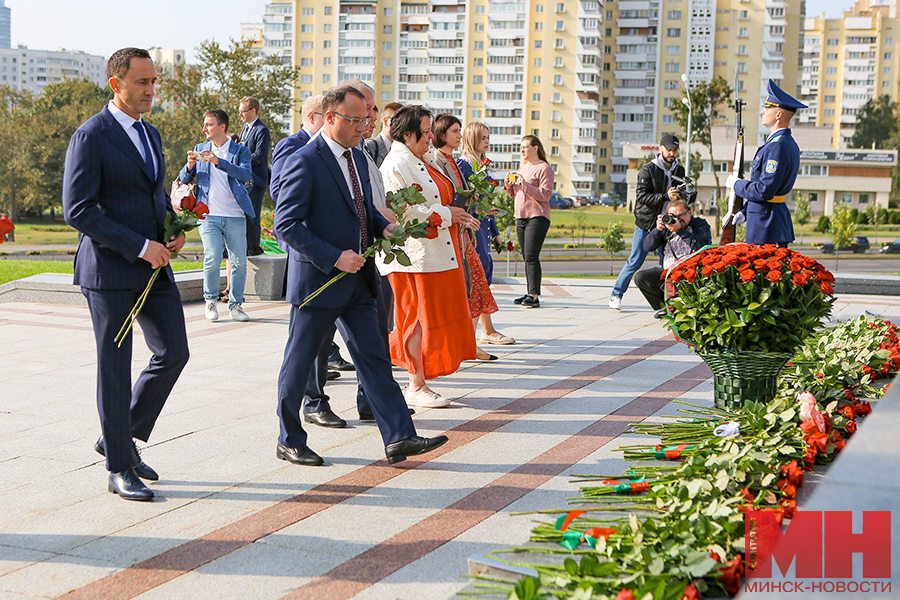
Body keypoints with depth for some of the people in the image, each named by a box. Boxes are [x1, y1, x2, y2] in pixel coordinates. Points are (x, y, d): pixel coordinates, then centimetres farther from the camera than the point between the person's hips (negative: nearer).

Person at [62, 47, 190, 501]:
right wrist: (140, 246, -19)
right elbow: (77, 209, -17)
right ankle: (119, 468, 13)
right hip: (109, 269, -7)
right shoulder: (90, 137, -11)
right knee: (114, 368, 1)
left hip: (153, 266, 7)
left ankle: (123, 437, 24)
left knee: (174, 352, 6)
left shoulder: (150, 135, 14)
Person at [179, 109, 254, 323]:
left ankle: (236, 304, 13)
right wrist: (190, 166, -9)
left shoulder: (240, 151, 5)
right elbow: (184, 179, 14)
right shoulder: (200, 149, 15)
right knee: (212, 257, -14)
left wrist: (218, 161, -25)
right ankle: (210, 301, 5)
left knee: (239, 261, -1)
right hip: (209, 215, 1)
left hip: (235, 216, -1)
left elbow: (245, 174, -14)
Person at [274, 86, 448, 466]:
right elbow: (286, 225, -18)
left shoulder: (357, 157, 12)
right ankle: (289, 442, 19)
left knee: (373, 358, 5)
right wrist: (334, 257, -22)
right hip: (317, 281, -8)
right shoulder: (304, 163, -15)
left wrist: (383, 227, 5)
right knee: (298, 363, 5)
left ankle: (399, 438, 5)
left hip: (357, 278, 8)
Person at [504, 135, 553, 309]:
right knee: (526, 257, 8)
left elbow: (545, 194, -14)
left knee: (531, 257, -14)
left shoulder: (544, 168, -5)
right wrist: (510, 188, 5)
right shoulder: (522, 168, 20)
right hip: (521, 217, 8)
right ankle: (531, 293, 12)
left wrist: (526, 186, -24)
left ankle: (534, 296, -14)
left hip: (537, 217, -8)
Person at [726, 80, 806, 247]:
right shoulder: (788, 143, 15)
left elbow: (764, 191, -24)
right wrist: (744, 212, 19)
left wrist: (736, 184, -7)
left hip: (766, 224, -10)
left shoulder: (778, 147, -19)